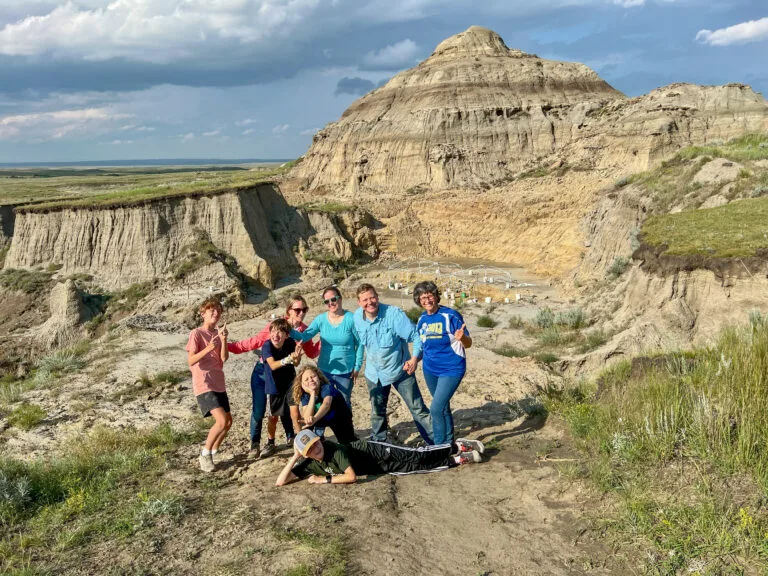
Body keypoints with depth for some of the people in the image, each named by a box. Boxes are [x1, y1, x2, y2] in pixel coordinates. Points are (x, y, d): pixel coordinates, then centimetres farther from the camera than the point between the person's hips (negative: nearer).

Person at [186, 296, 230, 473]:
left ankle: (213, 453, 26)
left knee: (228, 421, 11)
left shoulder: (218, 333, 11)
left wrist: (223, 339, -16)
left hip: (219, 384, 8)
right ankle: (205, 454, -1)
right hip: (203, 385, -8)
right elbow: (191, 361, -18)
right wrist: (208, 348, -31)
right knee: (222, 420, -19)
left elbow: (224, 358, -1)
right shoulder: (196, 334, -8)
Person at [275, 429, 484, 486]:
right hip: (372, 466, 5)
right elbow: (280, 482, -16)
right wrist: (294, 457, -27)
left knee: (417, 459, -8)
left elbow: (351, 476, -38)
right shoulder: (307, 465, -13)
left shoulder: (335, 450, -31)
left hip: (372, 452, -5)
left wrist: (324, 479, -32)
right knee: (414, 466, 5)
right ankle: (458, 460, 13)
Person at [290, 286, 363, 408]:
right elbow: (304, 336, -10)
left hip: (345, 372, -3)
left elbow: (359, 344, -8)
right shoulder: (321, 319, -5)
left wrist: (357, 367, -7)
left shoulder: (351, 319, -14)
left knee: (344, 404, 15)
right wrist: (289, 330, -27)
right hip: (324, 370, 3)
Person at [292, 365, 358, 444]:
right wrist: (313, 393, -41)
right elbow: (307, 418, -37)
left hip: (341, 419, -4)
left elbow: (326, 405, -55)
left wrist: (315, 419, -75)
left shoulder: (327, 387, -34)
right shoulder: (305, 396, -22)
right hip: (322, 419, 4)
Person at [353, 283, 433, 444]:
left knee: (418, 409, 0)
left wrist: (414, 358, -27)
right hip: (374, 374, 4)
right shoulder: (357, 317, -7)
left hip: (400, 371, -4)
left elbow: (416, 335, -18)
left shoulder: (394, 313, -23)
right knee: (377, 412, 19)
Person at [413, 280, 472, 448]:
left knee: (436, 409, -14)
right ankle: (448, 442, 35)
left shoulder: (450, 316, -15)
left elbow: (468, 344, -15)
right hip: (430, 370, 6)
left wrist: (462, 338, -37)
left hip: (451, 369, -6)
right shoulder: (422, 319, 2)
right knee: (443, 407, 19)